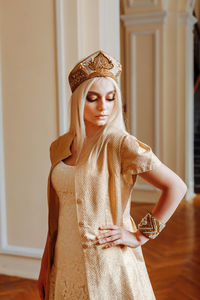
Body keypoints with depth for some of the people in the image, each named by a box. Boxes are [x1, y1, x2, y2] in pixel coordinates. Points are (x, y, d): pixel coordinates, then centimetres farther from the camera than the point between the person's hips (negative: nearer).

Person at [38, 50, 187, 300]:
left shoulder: (122, 144, -14)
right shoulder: (59, 147, 3)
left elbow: (176, 187, -13)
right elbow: (57, 213, 9)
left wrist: (141, 235, -11)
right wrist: (45, 265, 11)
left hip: (108, 265, -5)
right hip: (65, 265, 5)